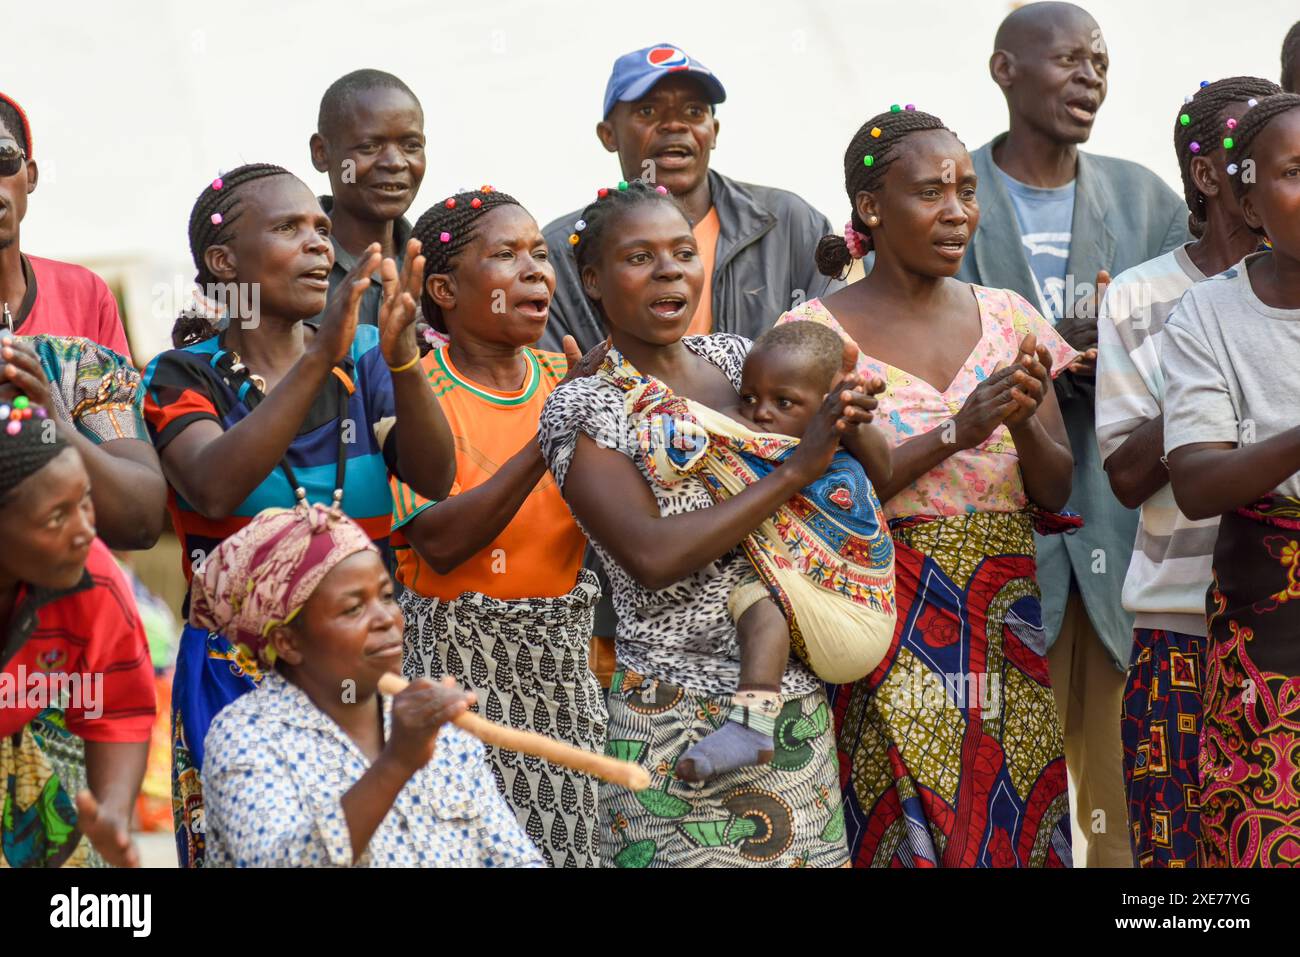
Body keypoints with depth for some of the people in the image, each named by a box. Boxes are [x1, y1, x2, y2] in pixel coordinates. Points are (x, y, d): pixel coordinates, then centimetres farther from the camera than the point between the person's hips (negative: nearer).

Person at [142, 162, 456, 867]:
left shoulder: (363, 358, 5)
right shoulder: (184, 376, -3)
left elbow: (435, 479, -10)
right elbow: (215, 488, -23)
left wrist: (403, 357, -27)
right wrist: (318, 359, -30)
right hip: (236, 667, -2)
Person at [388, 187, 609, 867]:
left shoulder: (567, 377, 6)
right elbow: (441, 545, -21)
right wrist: (552, 435, -24)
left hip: (567, 657, 5)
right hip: (459, 659, -4)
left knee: (572, 838, 5)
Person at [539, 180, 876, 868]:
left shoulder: (733, 358, 8)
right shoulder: (584, 408, -9)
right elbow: (652, 555, -23)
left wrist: (846, 419, -6)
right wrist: (796, 469, -20)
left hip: (801, 701, 6)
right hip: (682, 719, -6)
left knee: (805, 850, 11)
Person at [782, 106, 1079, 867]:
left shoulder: (1007, 318, 7)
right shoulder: (818, 332, -4)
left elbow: (1056, 491, 7)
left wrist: (1024, 423, -13)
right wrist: (957, 431, -19)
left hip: (1005, 630, 4)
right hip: (890, 626, -4)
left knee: (1015, 827, 4)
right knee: (905, 832, -4)